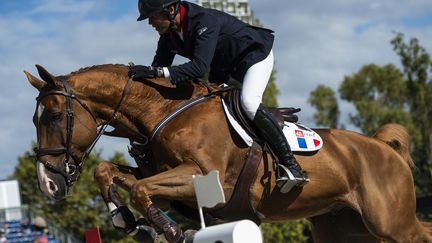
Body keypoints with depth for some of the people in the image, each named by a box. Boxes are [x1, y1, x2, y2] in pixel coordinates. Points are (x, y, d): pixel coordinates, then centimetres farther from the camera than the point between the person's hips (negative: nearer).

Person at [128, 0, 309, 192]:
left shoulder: (205, 21, -37)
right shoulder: (168, 35, -10)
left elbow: (200, 67, -46)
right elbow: (158, 67, -2)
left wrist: (157, 72, -51)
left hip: (254, 54, -10)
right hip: (223, 65, 10)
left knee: (248, 102, -30)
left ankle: (289, 163, -31)